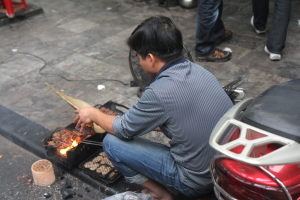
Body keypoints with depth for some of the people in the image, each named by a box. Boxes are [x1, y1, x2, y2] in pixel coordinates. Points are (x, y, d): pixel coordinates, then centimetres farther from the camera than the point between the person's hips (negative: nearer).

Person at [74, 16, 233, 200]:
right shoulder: (198, 70, -1)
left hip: (198, 179, -7)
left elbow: (122, 130, -6)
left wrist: (94, 114, 12)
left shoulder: (159, 92, -24)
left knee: (112, 142, -2)